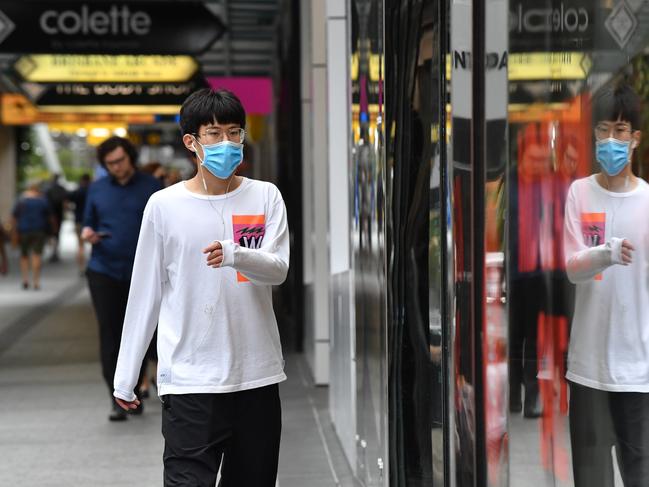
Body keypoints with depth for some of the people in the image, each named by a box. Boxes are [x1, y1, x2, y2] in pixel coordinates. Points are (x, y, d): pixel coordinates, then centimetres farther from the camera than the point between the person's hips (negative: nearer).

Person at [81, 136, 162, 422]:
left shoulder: (151, 188, 1)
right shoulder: (97, 189, 8)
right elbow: (89, 223, 16)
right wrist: (87, 233, -7)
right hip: (104, 271, 1)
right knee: (109, 334, -4)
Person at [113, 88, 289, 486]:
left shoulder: (266, 197, 5)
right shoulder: (165, 206, 1)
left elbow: (279, 269, -8)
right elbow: (145, 292, 4)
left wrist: (235, 255, -30)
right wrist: (126, 375, 4)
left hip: (258, 375, 2)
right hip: (190, 378, -2)